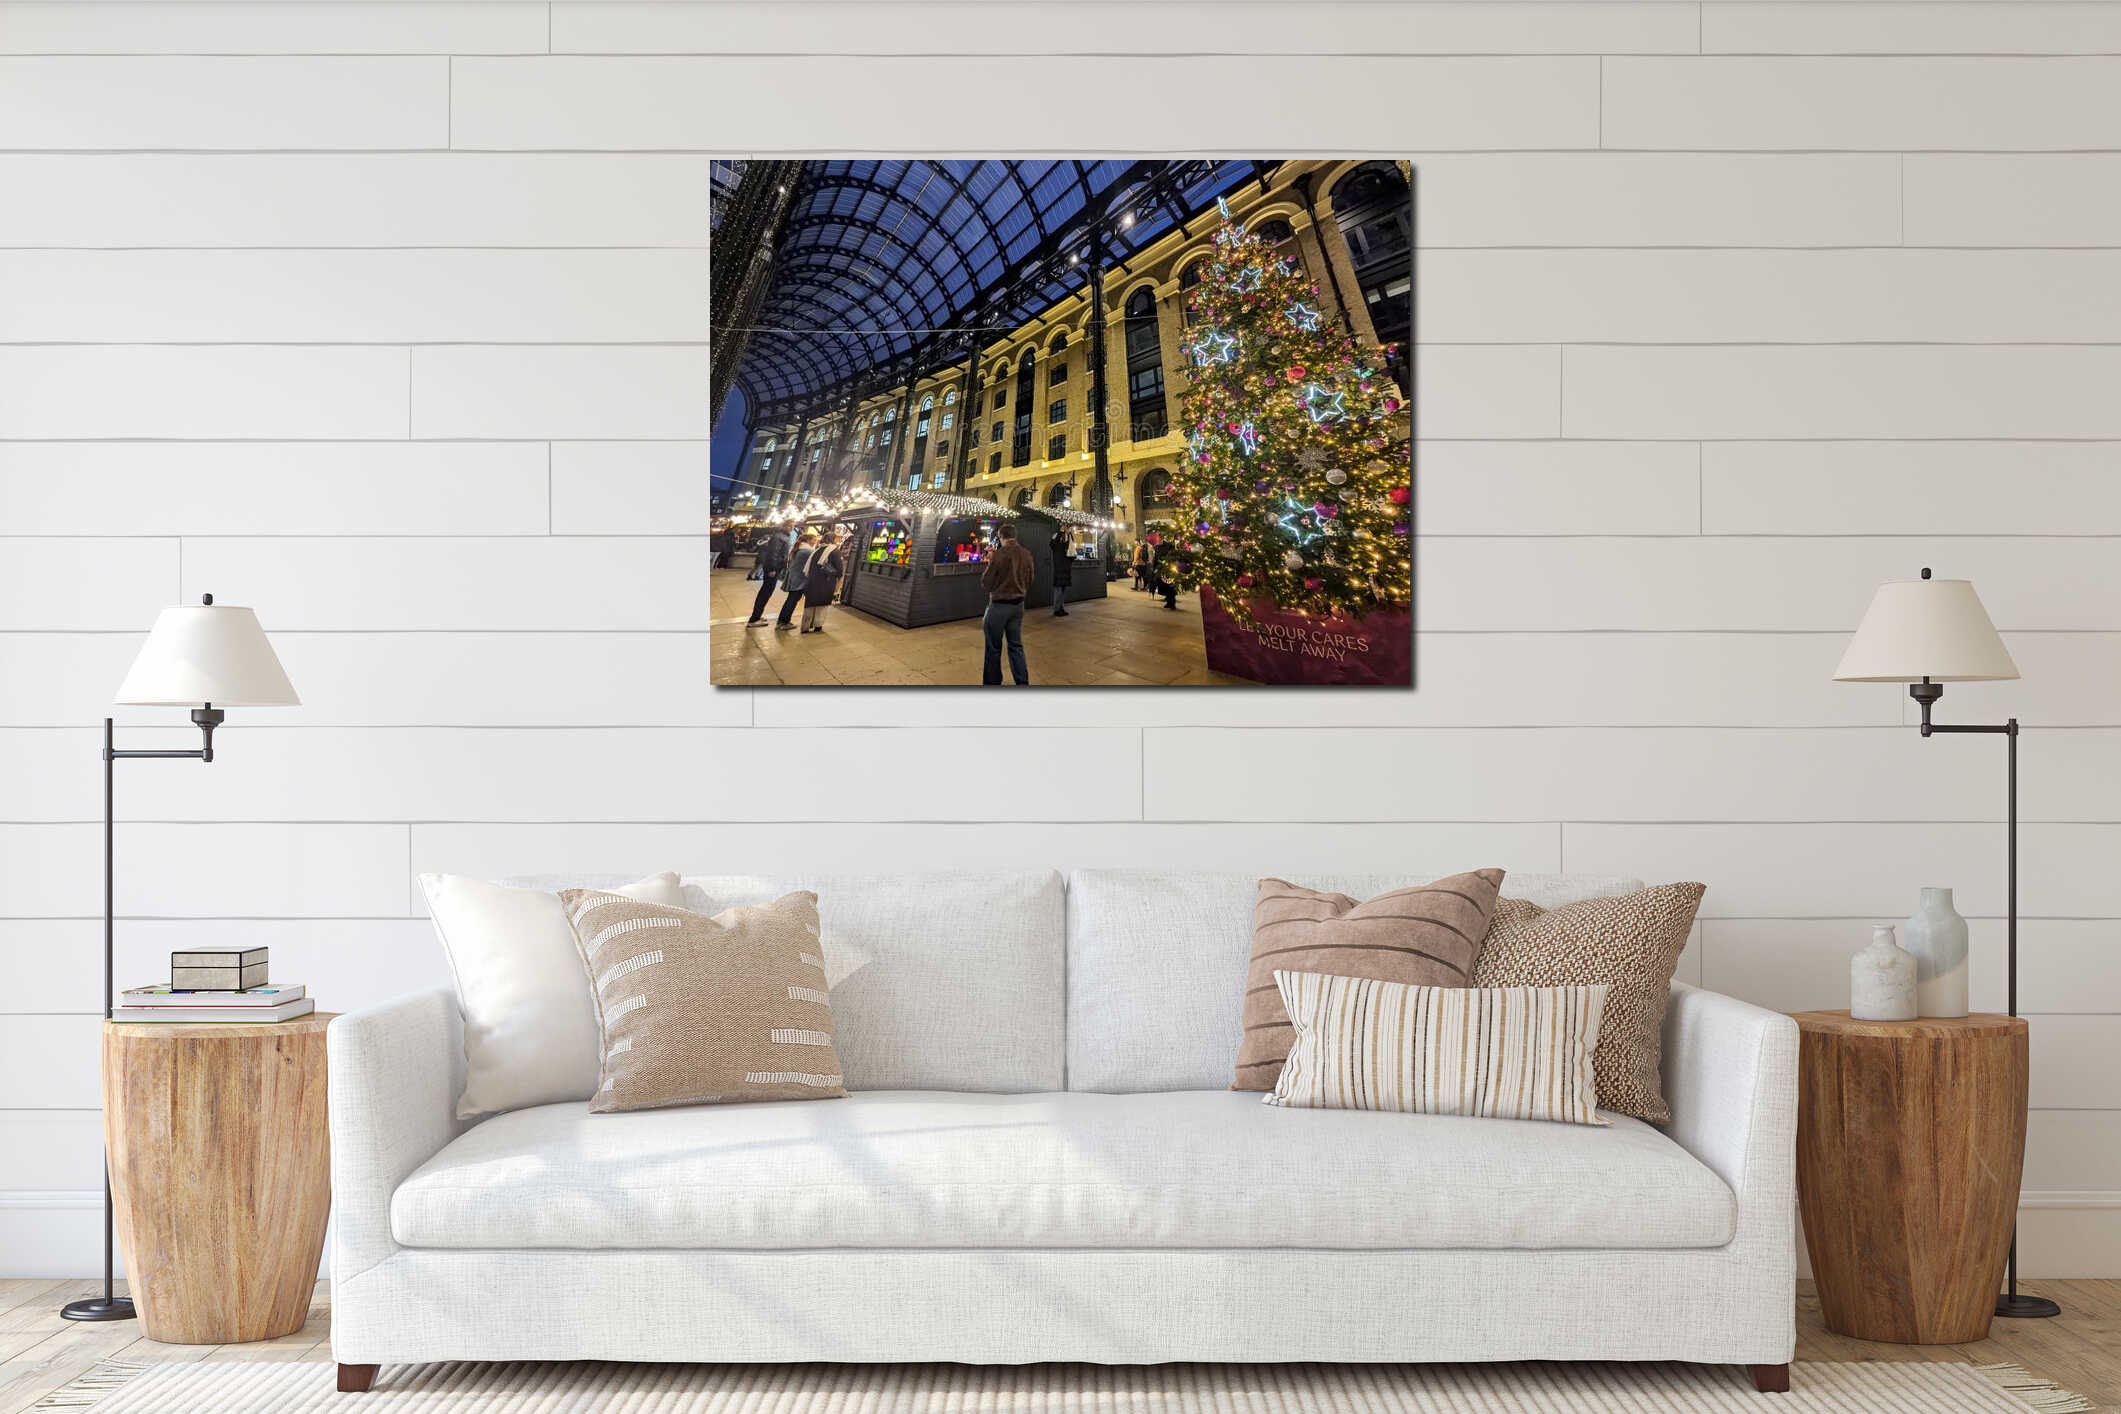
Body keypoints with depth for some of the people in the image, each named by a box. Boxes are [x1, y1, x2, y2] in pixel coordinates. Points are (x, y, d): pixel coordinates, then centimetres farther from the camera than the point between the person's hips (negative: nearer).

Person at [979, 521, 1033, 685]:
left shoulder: (999, 555, -18)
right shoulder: (1026, 555, 0)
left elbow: (986, 584, -12)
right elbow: (1029, 581, 11)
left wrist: (989, 564, 0)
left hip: (999, 605, -6)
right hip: (1018, 605, 6)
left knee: (993, 647, 6)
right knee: (1016, 645, 12)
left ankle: (992, 684, 13)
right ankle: (1023, 684, 11)